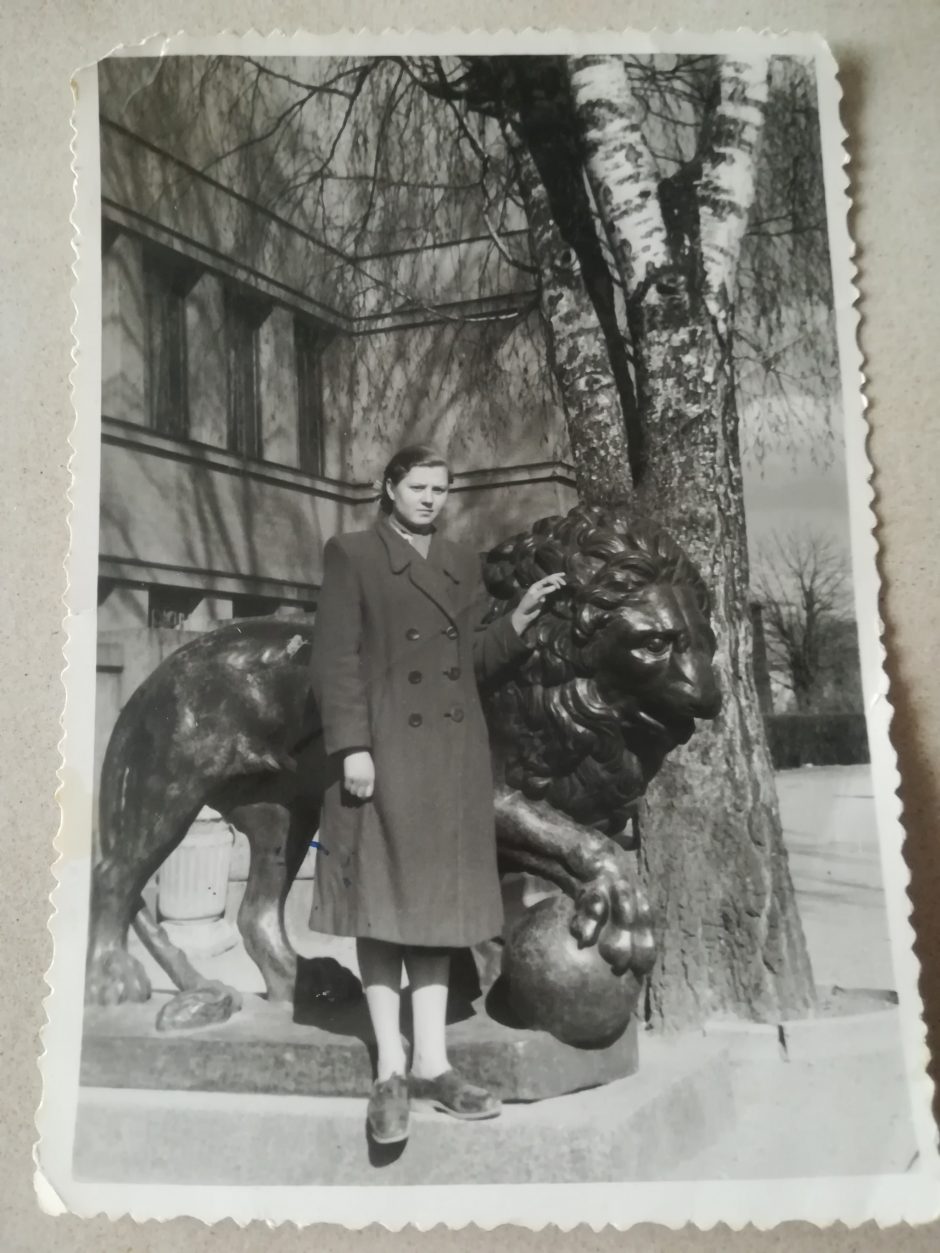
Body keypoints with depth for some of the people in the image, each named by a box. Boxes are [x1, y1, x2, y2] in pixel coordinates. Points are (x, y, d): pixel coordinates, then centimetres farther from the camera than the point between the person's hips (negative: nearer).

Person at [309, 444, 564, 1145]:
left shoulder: (464, 564, 16)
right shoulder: (352, 555, 2)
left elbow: (475, 660, 16)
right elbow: (336, 659, -6)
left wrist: (522, 618, 0)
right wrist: (352, 747, -15)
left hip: (454, 758, 5)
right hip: (385, 752, -4)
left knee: (438, 904, 8)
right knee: (382, 906, 1)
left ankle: (432, 1065, 18)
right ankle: (390, 1071, 11)